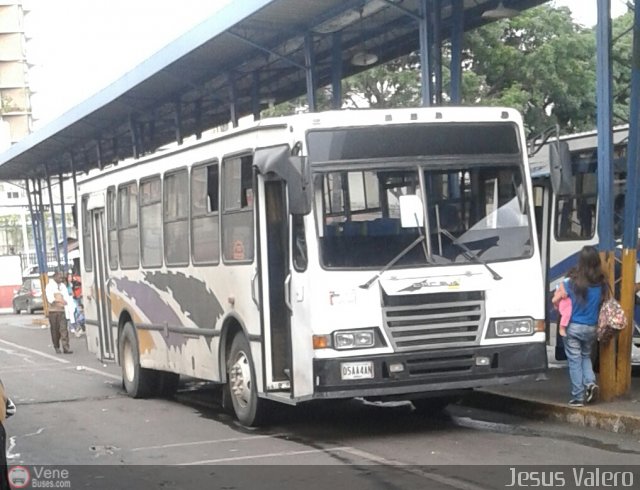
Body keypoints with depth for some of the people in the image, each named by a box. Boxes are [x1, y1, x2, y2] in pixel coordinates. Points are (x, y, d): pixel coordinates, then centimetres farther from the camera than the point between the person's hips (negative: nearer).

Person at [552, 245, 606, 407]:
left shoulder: (571, 282, -14)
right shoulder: (601, 284, -7)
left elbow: (555, 300, -5)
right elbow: (601, 302, 7)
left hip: (573, 327, -3)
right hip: (591, 328, 3)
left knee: (575, 360, 5)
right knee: (586, 356, 24)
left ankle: (578, 397, 4)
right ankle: (590, 382, 0)